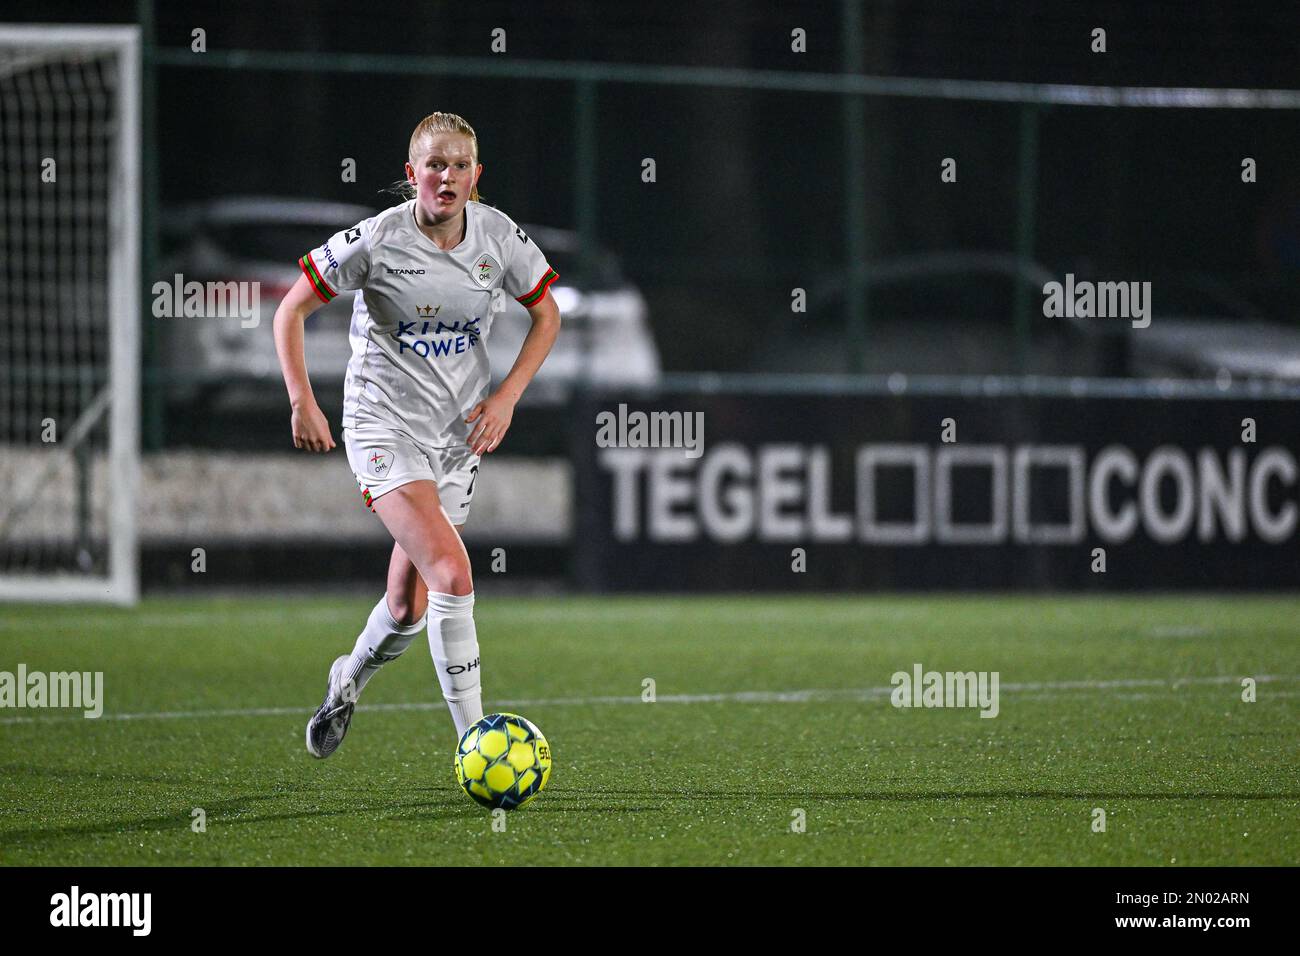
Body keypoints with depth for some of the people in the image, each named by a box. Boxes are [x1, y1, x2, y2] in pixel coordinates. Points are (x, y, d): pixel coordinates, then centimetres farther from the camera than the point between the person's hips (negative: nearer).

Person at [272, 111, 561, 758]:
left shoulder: (499, 236, -4)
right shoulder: (378, 239, -15)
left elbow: (546, 316, 11)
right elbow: (291, 311, -5)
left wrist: (507, 396, -1)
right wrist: (301, 402, -14)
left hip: (458, 433, 5)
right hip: (384, 424, -5)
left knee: (409, 607, 9)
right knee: (452, 575, -23)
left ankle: (347, 680, 43)